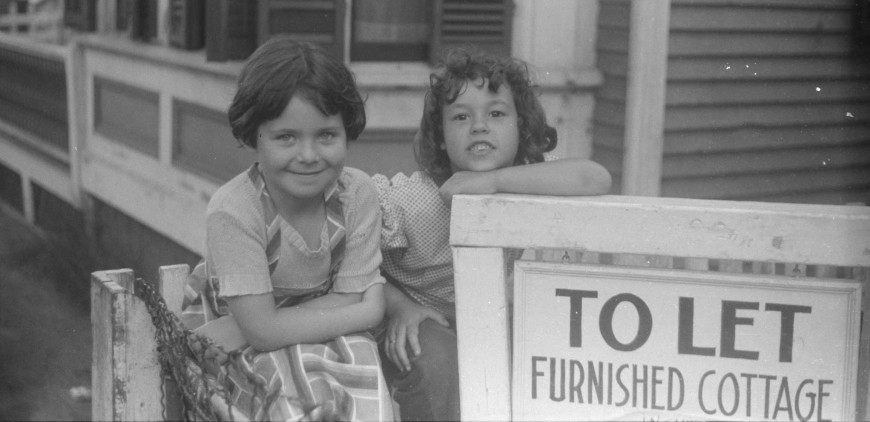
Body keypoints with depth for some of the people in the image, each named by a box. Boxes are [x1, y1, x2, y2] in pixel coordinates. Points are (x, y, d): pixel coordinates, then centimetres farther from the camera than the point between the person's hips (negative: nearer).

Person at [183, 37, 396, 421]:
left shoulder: (358, 193, -14)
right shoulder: (232, 212, -24)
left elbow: (347, 300, -14)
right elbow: (262, 329, -24)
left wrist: (227, 333, -21)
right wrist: (363, 313, -18)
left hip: (327, 335, 3)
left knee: (360, 361, -27)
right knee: (297, 382, -31)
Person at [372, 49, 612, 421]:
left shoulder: (522, 187, -15)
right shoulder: (409, 198, -19)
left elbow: (597, 180, -35)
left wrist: (494, 181, -35)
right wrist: (399, 307, -27)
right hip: (420, 324, -3)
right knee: (433, 358, -34)